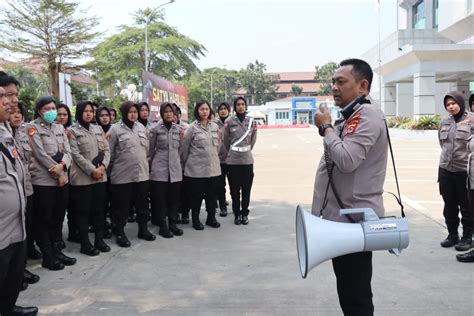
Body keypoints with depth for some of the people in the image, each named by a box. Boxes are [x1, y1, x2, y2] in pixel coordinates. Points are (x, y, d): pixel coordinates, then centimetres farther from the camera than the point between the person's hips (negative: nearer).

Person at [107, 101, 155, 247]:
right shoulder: (115, 129, -6)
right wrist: (112, 168, -3)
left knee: (142, 204, 13)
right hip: (122, 175, -5)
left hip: (142, 173, 5)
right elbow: (110, 152, -6)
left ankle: (143, 229, 28)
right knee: (122, 206, 5)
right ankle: (119, 233, 18)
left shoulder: (141, 127, 10)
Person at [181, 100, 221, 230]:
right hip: (196, 168, -4)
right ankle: (195, 220, 20)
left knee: (212, 194, 11)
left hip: (213, 167, 4)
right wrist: (185, 163, 5)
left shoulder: (215, 126, 7)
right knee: (196, 195, 4)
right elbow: (184, 147, -1)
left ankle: (211, 218, 26)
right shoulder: (192, 128, -6)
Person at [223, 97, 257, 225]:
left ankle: (245, 213, 20)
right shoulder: (229, 122, -3)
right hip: (233, 160, -1)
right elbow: (226, 141, 6)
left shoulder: (252, 122, 3)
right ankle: (237, 214, 19)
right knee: (235, 189, 5)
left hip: (247, 159, 1)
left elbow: (253, 140, 12)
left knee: (246, 188, 6)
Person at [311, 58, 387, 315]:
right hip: (342, 217, 10)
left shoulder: (367, 114, -15)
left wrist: (326, 127, -15)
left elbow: (347, 160, -27)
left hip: (354, 219, -10)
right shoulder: (350, 117, 17)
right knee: (348, 293, 20)